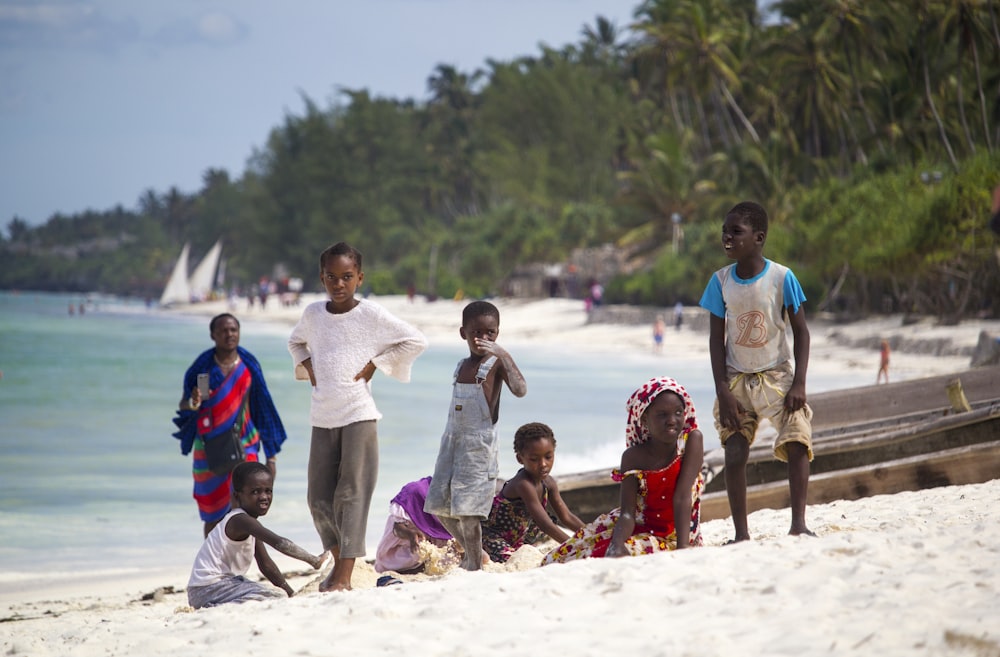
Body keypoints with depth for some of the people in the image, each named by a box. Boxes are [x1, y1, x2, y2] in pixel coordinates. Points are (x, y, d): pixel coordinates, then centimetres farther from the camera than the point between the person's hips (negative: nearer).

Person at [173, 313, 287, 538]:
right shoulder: (203, 367, 1)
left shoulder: (249, 367, 3)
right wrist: (192, 403, -21)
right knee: (213, 516, 6)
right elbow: (182, 407, 5)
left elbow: (264, 410, 8)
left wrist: (271, 455, 7)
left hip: (244, 446, 0)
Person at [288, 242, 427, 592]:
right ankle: (338, 559, 22)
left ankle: (344, 576, -8)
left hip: (358, 414, -5)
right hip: (322, 416, 5)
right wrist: (307, 366, 9)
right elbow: (296, 342, 29)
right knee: (318, 497, 6)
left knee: (351, 493, -7)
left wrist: (374, 364, -6)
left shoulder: (370, 314, -5)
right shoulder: (313, 314, 8)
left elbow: (416, 341, -2)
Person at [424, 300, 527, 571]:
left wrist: (502, 354, -30)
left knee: (466, 509, -12)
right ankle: (472, 552, 30)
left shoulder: (496, 363, -7)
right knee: (439, 506, 11)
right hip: (452, 440, 8)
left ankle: (474, 567, -2)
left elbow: (520, 390, -26)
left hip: (479, 444, -7)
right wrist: (449, 443, 18)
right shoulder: (462, 366, 14)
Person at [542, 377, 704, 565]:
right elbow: (627, 514, -17)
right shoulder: (633, 457, -9)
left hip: (673, 538, -2)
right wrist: (616, 547, -38)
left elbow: (682, 498, -22)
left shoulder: (692, 440, -14)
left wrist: (682, 550, -32)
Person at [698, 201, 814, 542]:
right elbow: (716, 338, -1)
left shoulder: (781, 277, -10)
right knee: (734, 455, -6)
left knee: (797, 443, -18)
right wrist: (722, 391, -8)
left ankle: (798, 523, -13)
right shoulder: (721, 281, -4)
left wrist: (799, 384, -14)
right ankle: (741, 533, 1)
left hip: (778, 375, -2)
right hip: (737, 379, 2)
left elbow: (801, 331, -5)